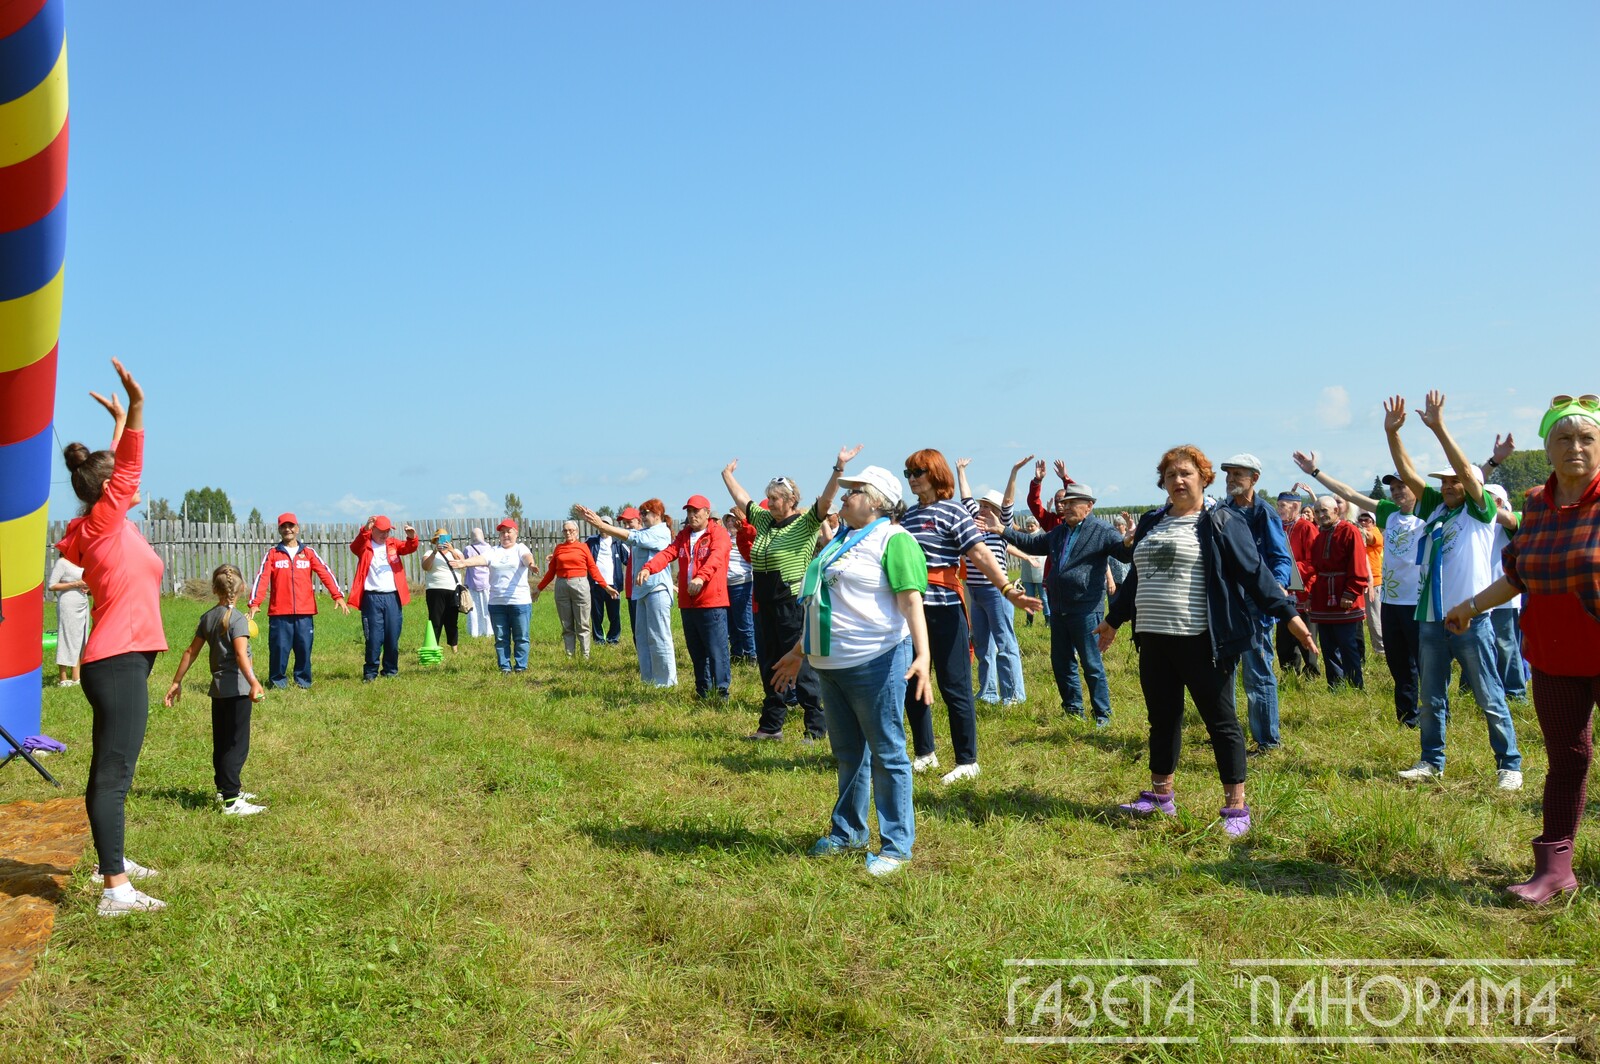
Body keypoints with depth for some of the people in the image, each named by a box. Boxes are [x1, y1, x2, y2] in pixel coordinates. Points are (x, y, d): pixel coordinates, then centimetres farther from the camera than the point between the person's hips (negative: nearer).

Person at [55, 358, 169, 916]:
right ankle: (115, 890, -15)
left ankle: (112, 860, 31)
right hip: (119, 661, -10)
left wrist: (121, 422, 40)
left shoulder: (108, 526, 15)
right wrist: (135, 408, -31)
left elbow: (116, 467, 30)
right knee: (113, 773, -13)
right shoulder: (105, 521, -9)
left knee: (112, 769, 19)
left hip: (121, 660, 10)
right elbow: (128, 469, -22)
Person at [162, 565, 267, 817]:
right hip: (237, 688, -8)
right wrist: (253, 682, -36)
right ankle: (231, 801, -11)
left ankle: (225, 788, 32)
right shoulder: (237, 619, -13)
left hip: (218, 688, 8)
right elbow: (241, 654, -26)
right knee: (237, 744, -7)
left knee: (221, 742, 18)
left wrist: (177, 682, 20)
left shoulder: (207, 618, 9)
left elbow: (191, 651, 13)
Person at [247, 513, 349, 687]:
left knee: (304, 647, 2)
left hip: (305, 612, 1)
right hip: (279, 612, -1)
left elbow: (325, 573, 2)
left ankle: (302, 680, 14)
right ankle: (278, 680, 13)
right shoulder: (272, 554, 8)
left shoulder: (308, 553, 10)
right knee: (279, 648, -1)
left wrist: (338, 596, -10)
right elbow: (262, 578, -1)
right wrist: (254, 603, -12)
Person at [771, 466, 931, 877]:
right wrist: (800, 650, 27)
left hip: (876, 662, -9)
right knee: (848, 754, 18)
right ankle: (848, 831, 31)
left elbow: (911, 602, -18)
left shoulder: (893, 540, -9)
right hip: (831, 663, 9)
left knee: (887, 755, -1)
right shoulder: (841, 540, 18)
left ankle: (896, 846, 8)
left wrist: (922, 655, -29)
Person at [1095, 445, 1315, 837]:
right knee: (1162, 718, 15)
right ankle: (1161, 794, 28)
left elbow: (1254, 571, -8)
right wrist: (1114, 619, 32)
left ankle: (1236, 806, 7)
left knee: (1220, 720, 0)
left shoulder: (1221, 522, -4)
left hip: (1201, 641, -6)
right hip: (1154, 640, 6)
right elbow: (1136, 576, 25)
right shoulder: (1151, 523, 15)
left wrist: (1288, 614, -14)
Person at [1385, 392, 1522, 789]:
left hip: (1470, 618, -6)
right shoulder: (1434, 508, 11)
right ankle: (1431, 761, 23)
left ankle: (1510, 765, 11)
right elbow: (1408, 473, 4)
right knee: (1432, 699, 13)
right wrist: (1392, 433, -8)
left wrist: (1438, 427, -22)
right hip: (1431, 618, 6)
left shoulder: (1481, 511, -3)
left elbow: (1467, 470, -17)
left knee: (1490, 698, 2)